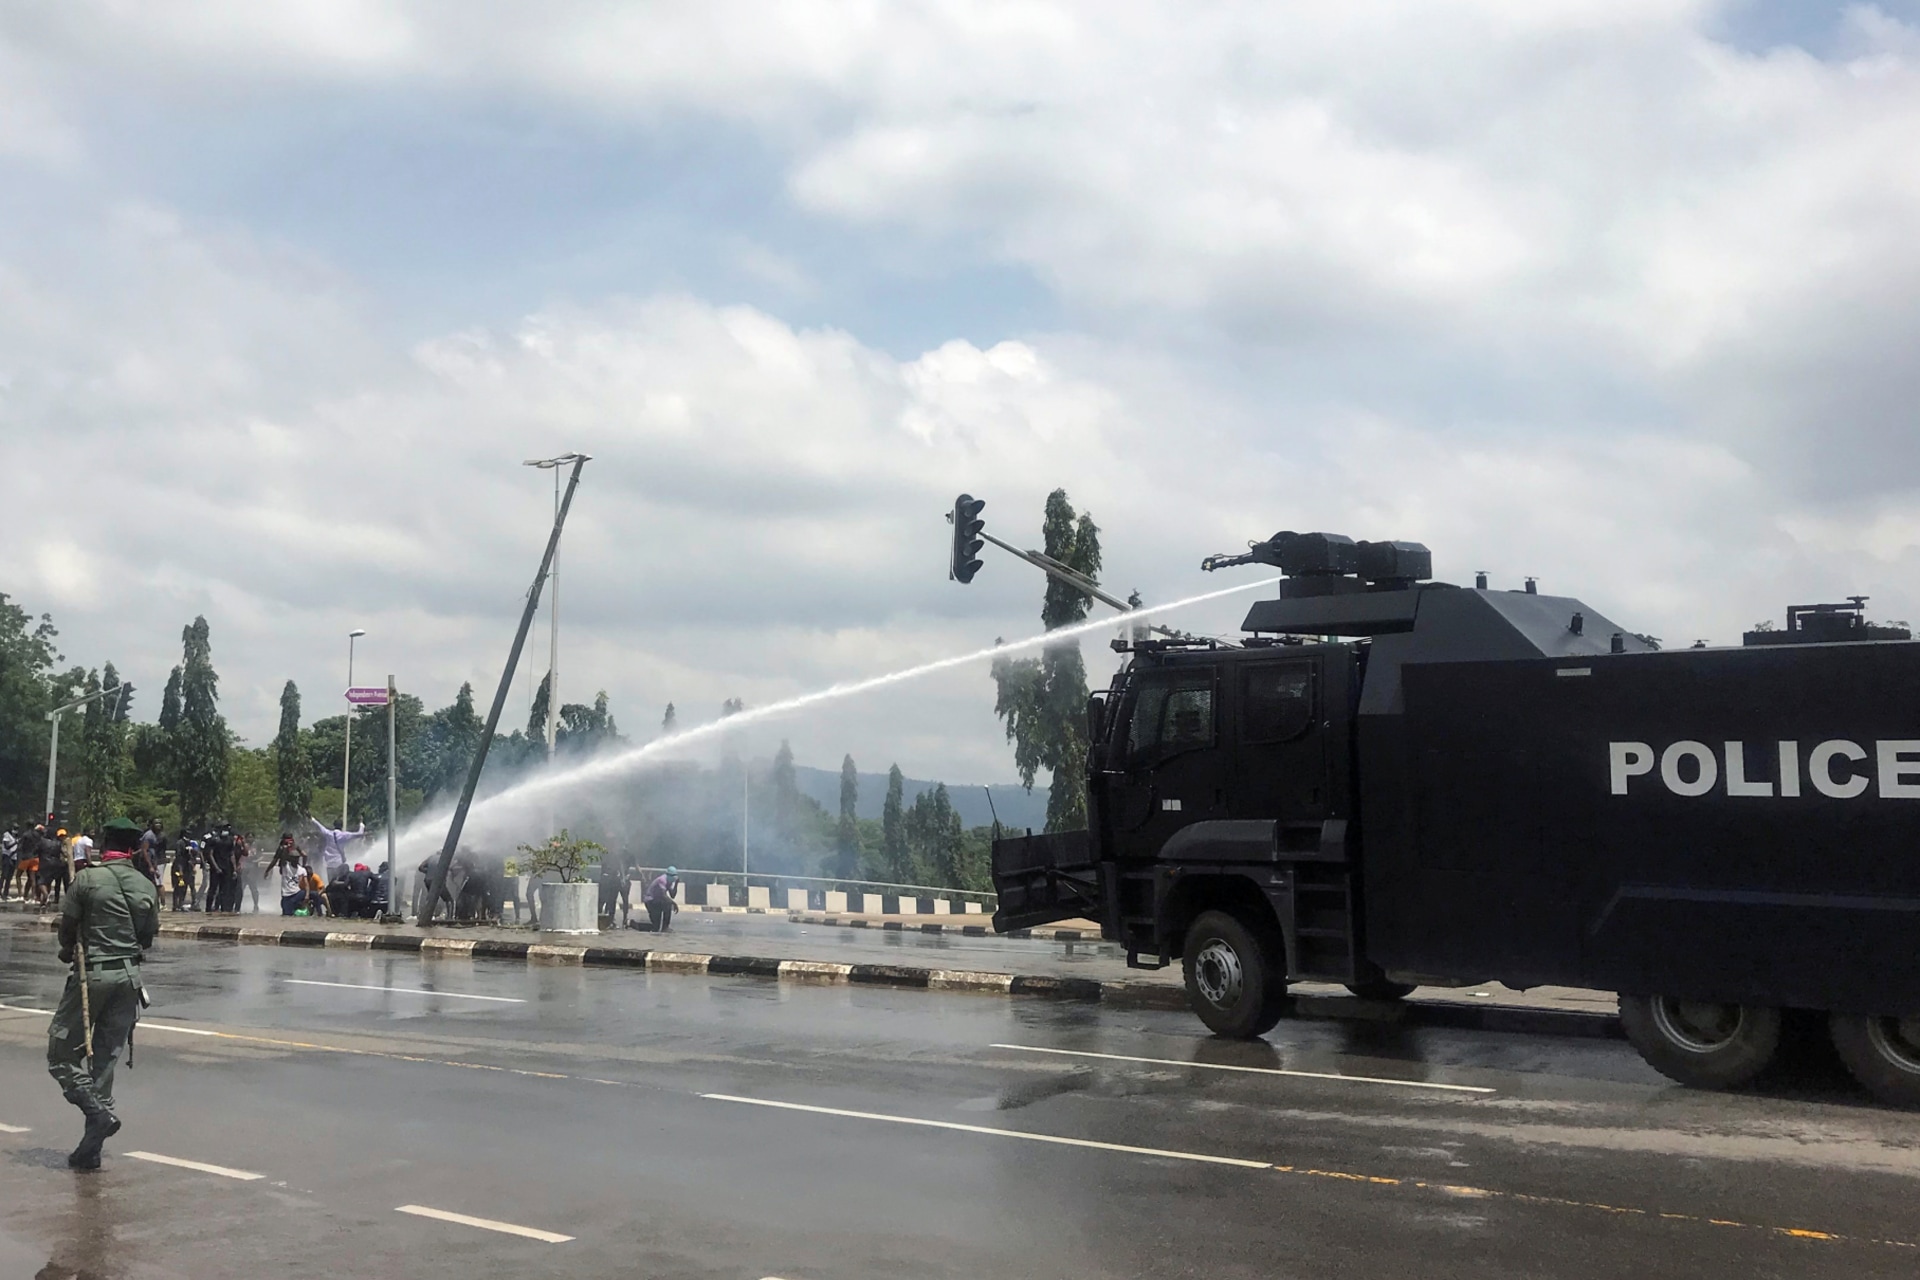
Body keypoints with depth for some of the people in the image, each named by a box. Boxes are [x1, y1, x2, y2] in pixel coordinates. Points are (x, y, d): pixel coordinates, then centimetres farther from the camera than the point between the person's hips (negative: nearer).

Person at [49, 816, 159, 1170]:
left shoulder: (87, 879, -9)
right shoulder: (147, 886, 4)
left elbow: (67, 925, -2)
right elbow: (148, 937, 8)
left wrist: (69, 951, 17)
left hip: (92, 973, -5)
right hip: (129, 975, 5)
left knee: (61, 1054, 6)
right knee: (106, 1059, 9)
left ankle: (100, 1114, -12)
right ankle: (91, 1147, 10)